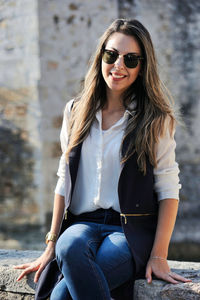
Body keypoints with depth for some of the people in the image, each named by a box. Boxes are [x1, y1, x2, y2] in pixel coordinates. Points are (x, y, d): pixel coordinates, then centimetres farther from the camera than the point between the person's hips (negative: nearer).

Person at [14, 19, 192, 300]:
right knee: (70, 247, -36)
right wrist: (51, 246, 8)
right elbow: (64, 181, 14)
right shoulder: (76, 112, 13)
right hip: (83, 225, 3)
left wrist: (159, 256, -9)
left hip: (133, 233, -3)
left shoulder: (156, 120, 3)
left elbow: (168, 189, 0)